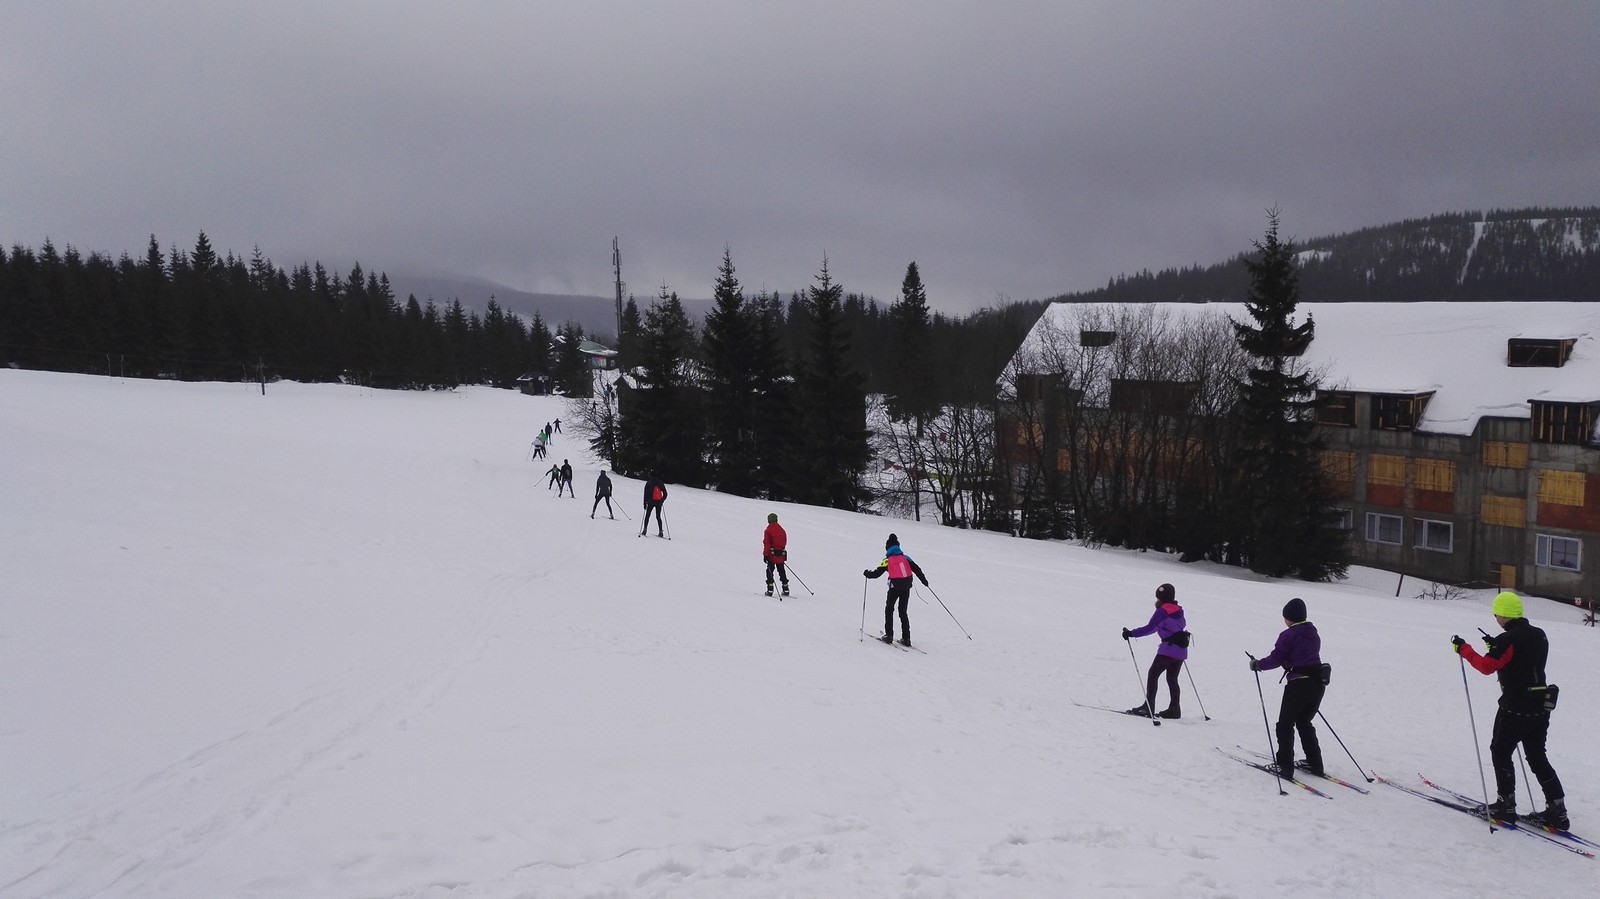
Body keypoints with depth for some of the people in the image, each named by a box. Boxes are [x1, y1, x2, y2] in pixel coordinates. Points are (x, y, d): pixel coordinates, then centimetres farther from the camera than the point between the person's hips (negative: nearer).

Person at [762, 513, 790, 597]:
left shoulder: (768, 530, -10)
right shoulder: (781, 530, 8)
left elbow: (767, 544, -14)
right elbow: (785, 542, 14)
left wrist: (765, 554, -12)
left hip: (772, 555, -5)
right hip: (781, 554, 5)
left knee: (770, 571, 2)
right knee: (782, 571, 13)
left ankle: (770, 590, -5)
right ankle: (786, 589, 12)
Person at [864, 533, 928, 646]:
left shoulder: (887, 560, -1)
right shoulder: (905, 557, 9)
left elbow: (876, 573, 0)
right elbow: (916, 569, 9)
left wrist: (867, 573, 19)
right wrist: (924, 580, 21)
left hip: (895, 587, -4)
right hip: (906, 587, 4)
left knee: (889, 609, 13)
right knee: (903, 612, 13)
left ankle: (889, 635, 7)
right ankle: (906, 638, 9)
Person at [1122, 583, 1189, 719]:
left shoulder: (1162, 611, -9)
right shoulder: (1179, 611, 13)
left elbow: (1150, 628, -17)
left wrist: (1131, 633, -17)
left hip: (1168, 649, -8)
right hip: (1181, 651, 8)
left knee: (1153, 674, -2)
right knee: (1172, 679, 15)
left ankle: (1148, 707, -7)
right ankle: (1174, 710, 12)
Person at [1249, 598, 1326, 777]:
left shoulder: (1288, 635, -11)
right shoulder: (1314, 634, 12)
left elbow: (1276, 659, -11)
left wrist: (1257, 664, 5)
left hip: (1298, 683, -7)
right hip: (1318, 683, 7)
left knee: (1285, 725, 3)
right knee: (1304, 723, 22)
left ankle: (1285, 766, 0)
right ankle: (1315, 764, 22)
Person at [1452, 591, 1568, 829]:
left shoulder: (1509, 639, -17)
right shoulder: (1538, 635, 8)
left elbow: (1487, 666, -21)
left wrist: (1463, 649, -12)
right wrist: (1496, 646, 20)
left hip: (1514, 708, -8)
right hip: (1541, 707, 8)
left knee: (1500, 753, 7)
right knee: (1537, 758, 14)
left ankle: (1506, 805, 8)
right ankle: (1557, 811, 11)